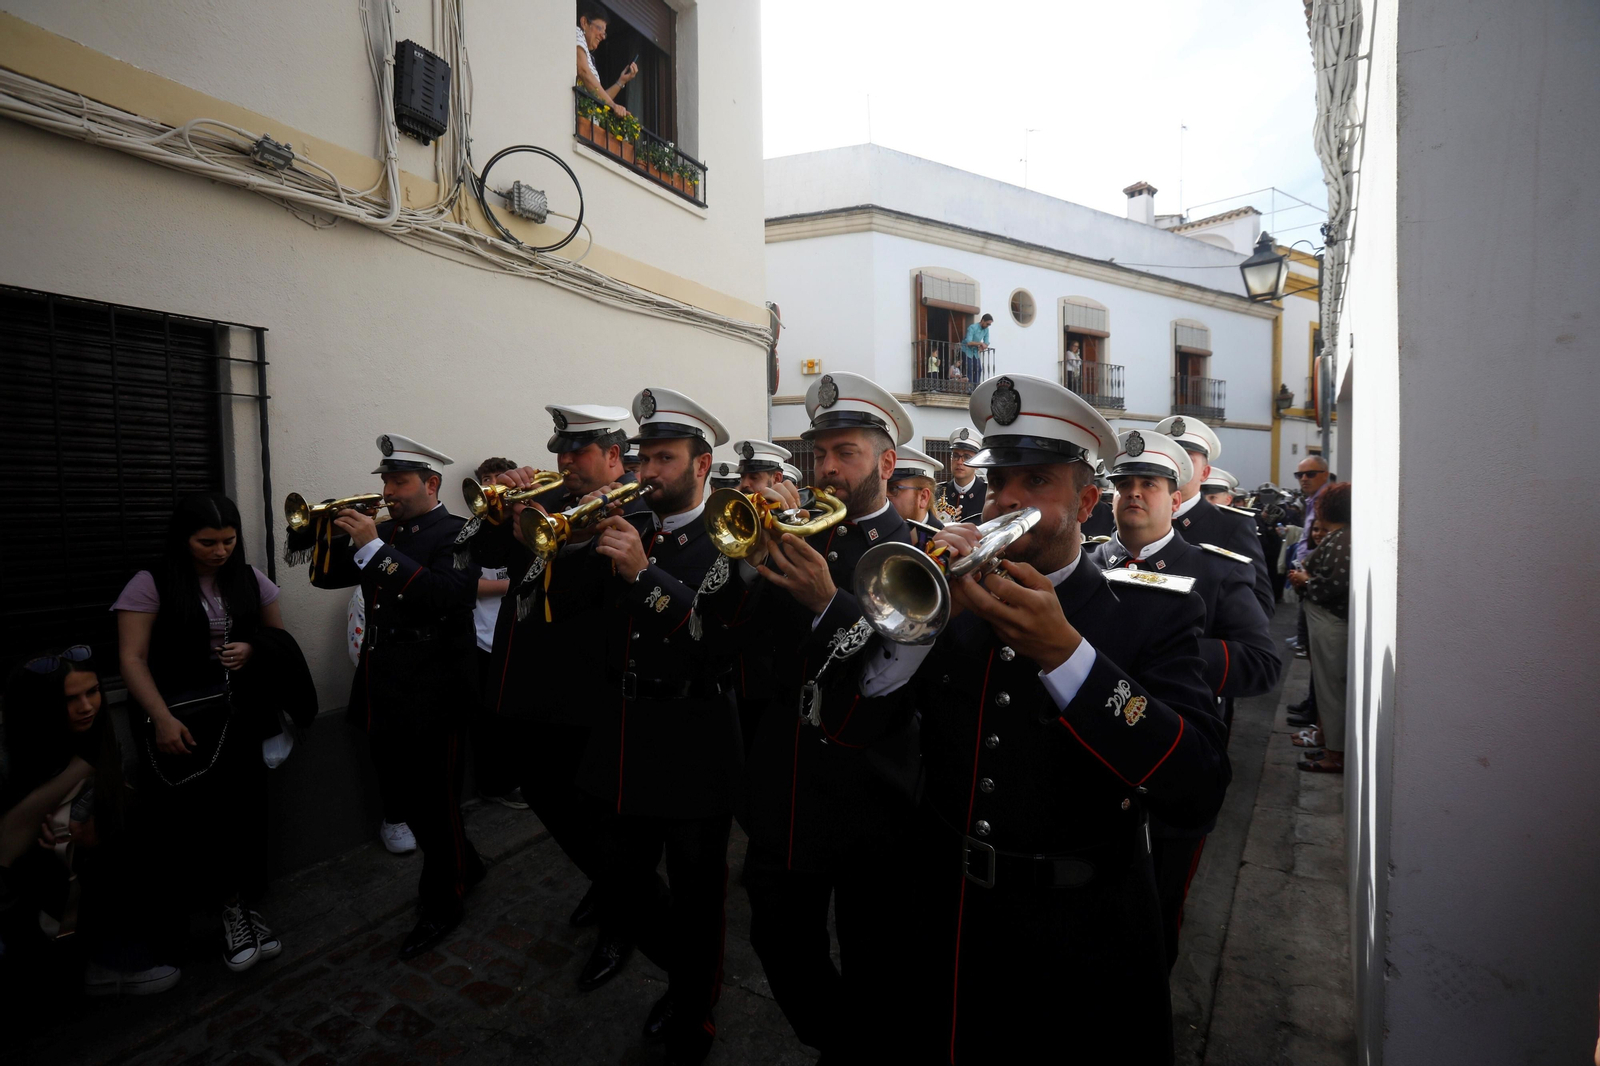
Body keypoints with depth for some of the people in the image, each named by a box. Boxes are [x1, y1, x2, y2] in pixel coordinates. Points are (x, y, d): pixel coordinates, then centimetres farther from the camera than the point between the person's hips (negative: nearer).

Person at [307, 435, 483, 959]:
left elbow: (450, 594, -28)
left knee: (435, 805, 6)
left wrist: (374, 547, -27)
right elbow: (325, 576, 13)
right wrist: (337, 533, -6)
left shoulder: (456, 532, -12)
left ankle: (442, 905, 27)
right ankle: (464, 866, 42)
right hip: (382, 694, 8)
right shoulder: (383, 532, 10)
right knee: (405, 798, 21)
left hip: (431, 697, -8)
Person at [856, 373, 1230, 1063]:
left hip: (1084, 952, -2)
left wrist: (1065, 652, -31)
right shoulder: (955, 593, -4)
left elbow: (1198, 793, -22)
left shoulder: (1152, 612, -10)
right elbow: (843, 728, -8)